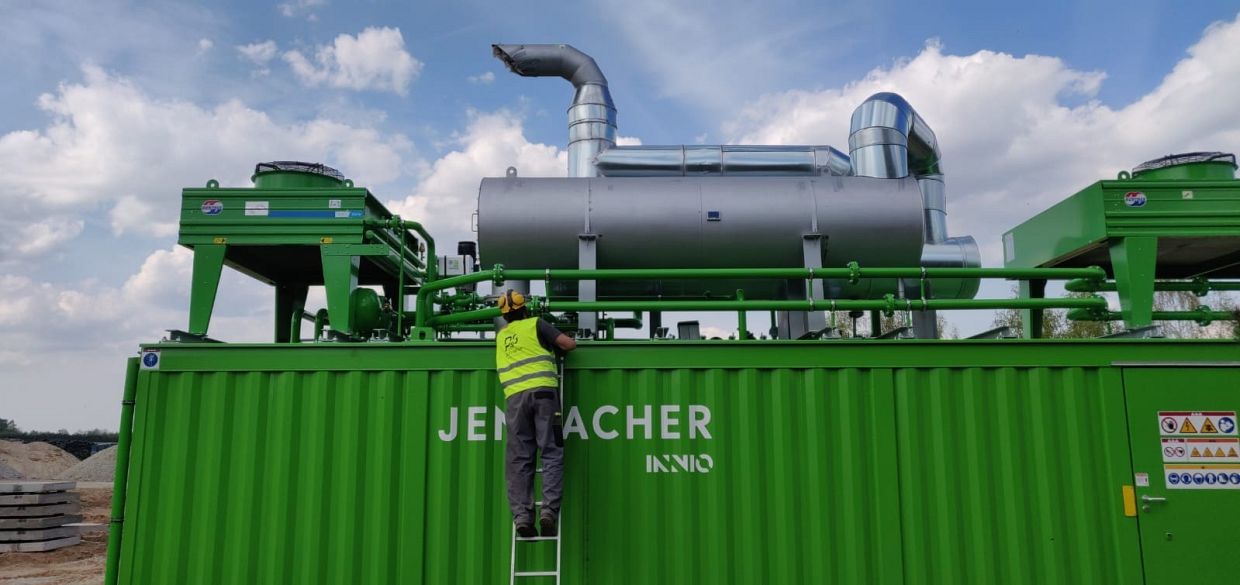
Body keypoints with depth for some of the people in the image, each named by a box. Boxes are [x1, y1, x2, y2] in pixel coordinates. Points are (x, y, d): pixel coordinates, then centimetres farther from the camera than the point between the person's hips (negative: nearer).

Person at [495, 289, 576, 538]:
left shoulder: (501, 336, 26)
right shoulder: (535, 324, 13)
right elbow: (570, 344, 10)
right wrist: (555, 346, 30)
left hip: (514, 397, 3)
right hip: (543, 391, -3)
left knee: (518, 459, 2)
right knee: (552, 453, -3)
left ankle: (522, 515, -7)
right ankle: (549, 509, -15)